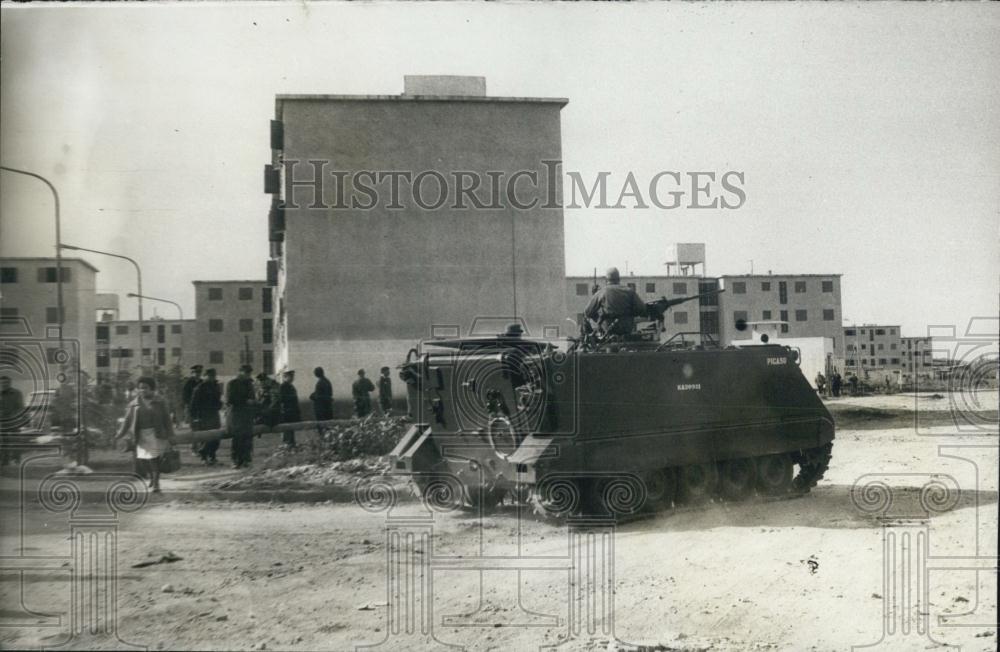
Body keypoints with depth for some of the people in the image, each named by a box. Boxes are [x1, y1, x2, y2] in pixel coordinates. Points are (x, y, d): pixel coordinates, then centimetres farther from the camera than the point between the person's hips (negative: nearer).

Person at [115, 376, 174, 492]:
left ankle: (156, 483, 2)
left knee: (154, 458, -9)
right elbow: (128, 419, 9)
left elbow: (167, 419, 1)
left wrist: (169, 435, -3)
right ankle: (150, 477, 29)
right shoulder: (135, 403, 8)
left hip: (156, 434, -3)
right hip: (142, 435, 3)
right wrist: (121, 433, 0)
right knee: (142, 458, 2)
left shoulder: (159, 401, 0)